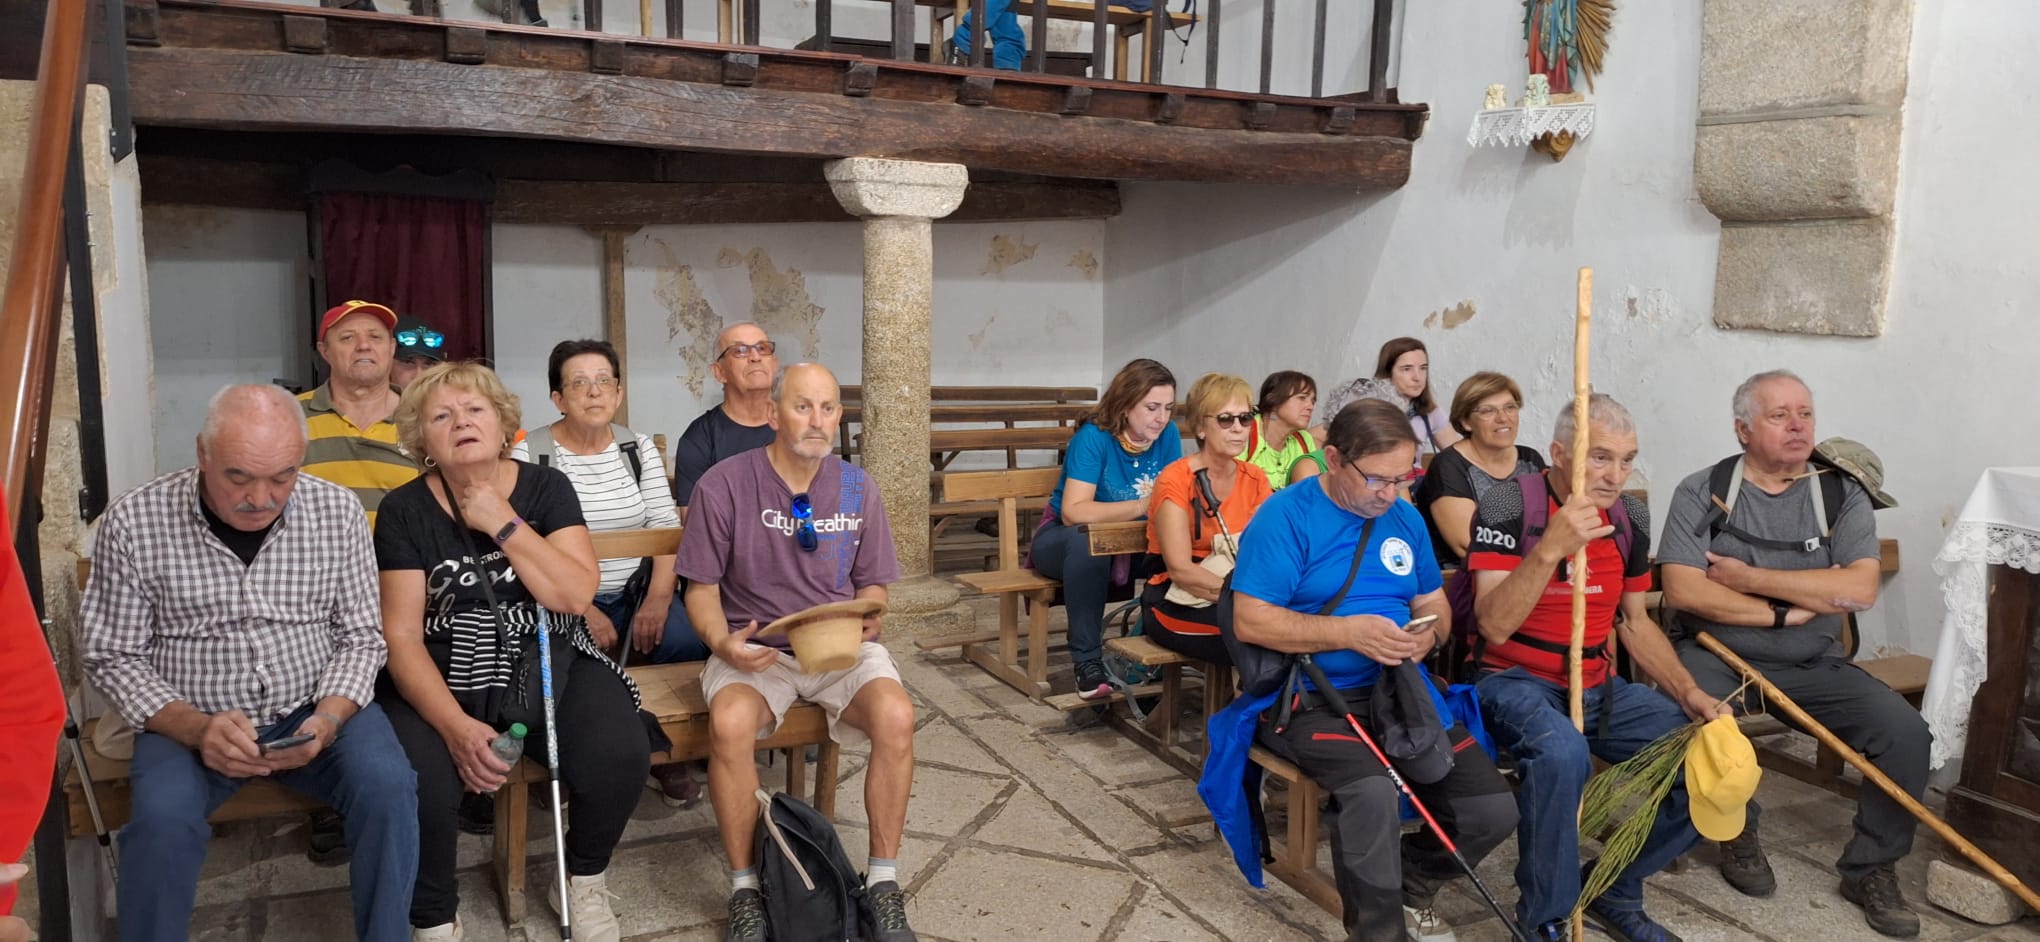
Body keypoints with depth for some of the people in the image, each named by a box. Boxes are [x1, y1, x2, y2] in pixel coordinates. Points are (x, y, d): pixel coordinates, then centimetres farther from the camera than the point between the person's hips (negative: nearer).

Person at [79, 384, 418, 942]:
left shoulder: (337, 512, -6)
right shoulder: (133, 523, -10)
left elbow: (360, 637, 0)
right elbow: (113, 656, -5)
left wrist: (328, 717, -19)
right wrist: (194, 728, -20)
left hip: (313, 712, 1)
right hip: (189, 723, -1)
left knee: (387, 787, -25)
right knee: (162, 819, -30)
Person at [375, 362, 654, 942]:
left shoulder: (546, 488, 2)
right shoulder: (404, 511, -1)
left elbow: (576, 594, -10)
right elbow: (401, 637, -8)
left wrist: (504, 524, -14)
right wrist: (456, 726, -22)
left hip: (551, 665, 1)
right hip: (444, 678, -1)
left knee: (619, 754, -26)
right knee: (415, 783, -31)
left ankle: (583, 881, 6)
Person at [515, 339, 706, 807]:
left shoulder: (639, 447, 8)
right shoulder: (529, 455, -4)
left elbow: (666, 526, 2)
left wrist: (657, 597, -13)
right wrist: (581, 610, -19)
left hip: (636, 591, 3)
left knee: (686, 640, -24)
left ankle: (668, 754, 2)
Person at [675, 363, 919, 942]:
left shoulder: (856, 488, 5)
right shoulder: (723, 486, -5)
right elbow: (701, 586, 0)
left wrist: (865, 620, -10)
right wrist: (722, 642, -19)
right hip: (756, 646, -2)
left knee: (896, 716, -28)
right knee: (730, 723, -35)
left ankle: (882, 882, -10)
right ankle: (745, 887, -13)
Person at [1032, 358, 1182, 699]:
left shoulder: (1168, 435, -6)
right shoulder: (1093, 437, -20)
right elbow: (1073, 511, -30)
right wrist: (1142, 507, -35)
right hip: (1065, 539, -4)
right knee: (1087, 542, -39)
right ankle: (1087, 661, -30)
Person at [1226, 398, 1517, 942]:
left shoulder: (1405, 519, 12)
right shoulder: (1286, 515, -9)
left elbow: (1434, 605, 18)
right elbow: (1249, 620, -16)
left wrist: (1427, 635, -6)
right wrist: (1349, 633, -22)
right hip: (1310, 698, -6)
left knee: (1494, 811, -8)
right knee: (1372, 793, -34)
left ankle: (1411, 884, 24)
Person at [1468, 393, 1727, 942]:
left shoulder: (1631, 517, 5)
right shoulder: (1509, 506, -15)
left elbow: (1634, 622, 15)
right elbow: (1495, 627, -23)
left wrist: (1691, 695, 2)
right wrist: (1550, 547, -34)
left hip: (1598, 687, 7)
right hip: (1516, 682, -7)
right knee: (1561, 752, -37)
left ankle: (1614, 892, 12)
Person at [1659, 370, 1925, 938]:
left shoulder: (1843, 495, 2)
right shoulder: (1703, 492, -4)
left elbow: (1860, 590, -13)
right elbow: (1682, 590, -15)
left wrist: (1751, 578, -15)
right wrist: (1785, 612, -12)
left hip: (1814, 664, 3)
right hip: (1717, 655, -3)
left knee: (1906, 731, -17)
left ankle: (1870, 867, 8)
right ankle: (1737, 833, 1)